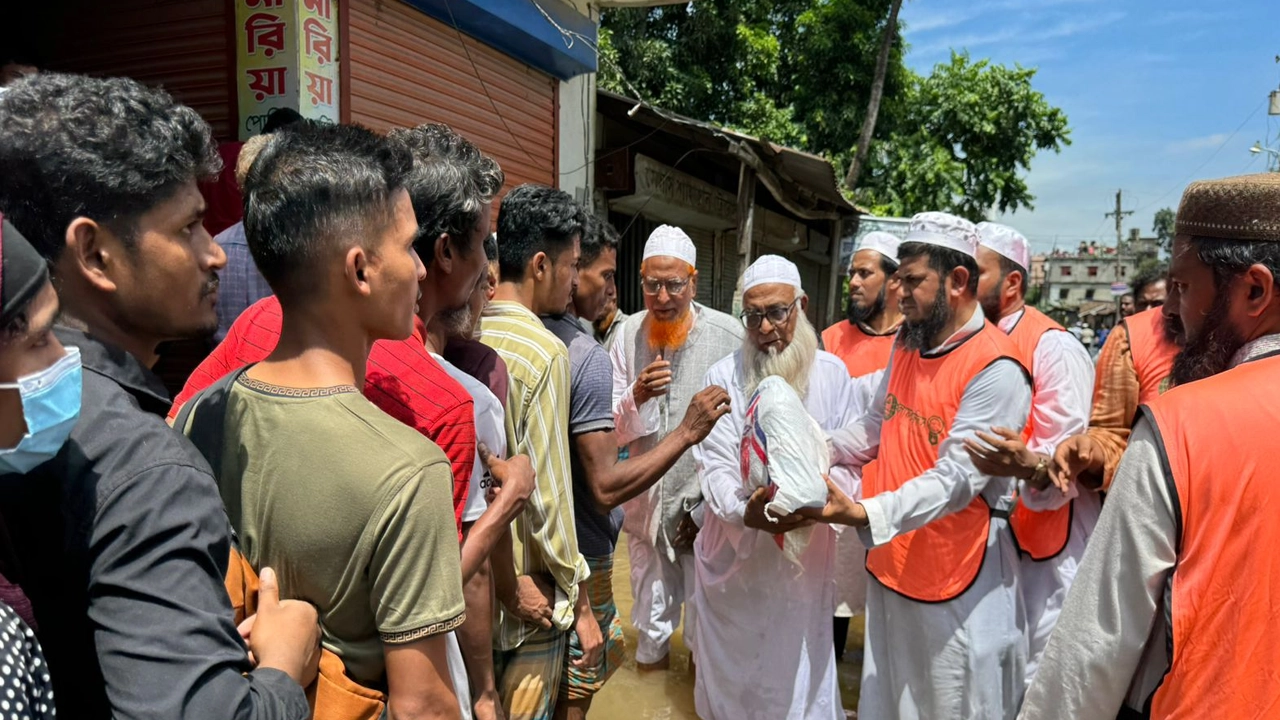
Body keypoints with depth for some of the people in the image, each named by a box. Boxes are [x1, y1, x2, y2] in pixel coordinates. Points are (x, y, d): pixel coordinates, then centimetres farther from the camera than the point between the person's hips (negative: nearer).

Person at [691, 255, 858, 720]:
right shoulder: (723, 376, -5)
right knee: (731, 669, 15)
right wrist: (746, 511, -29)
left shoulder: (832, 373, -2)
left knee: (799, 669, 12)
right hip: (734, 551, 0)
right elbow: (715, 463, -10)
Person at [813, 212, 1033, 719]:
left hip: (957, 581, -7)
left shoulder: (995, 370, -20)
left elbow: (954, 480, -25)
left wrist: (864, 514, -34)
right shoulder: (906, 343, 5)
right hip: (890, 563, 7)